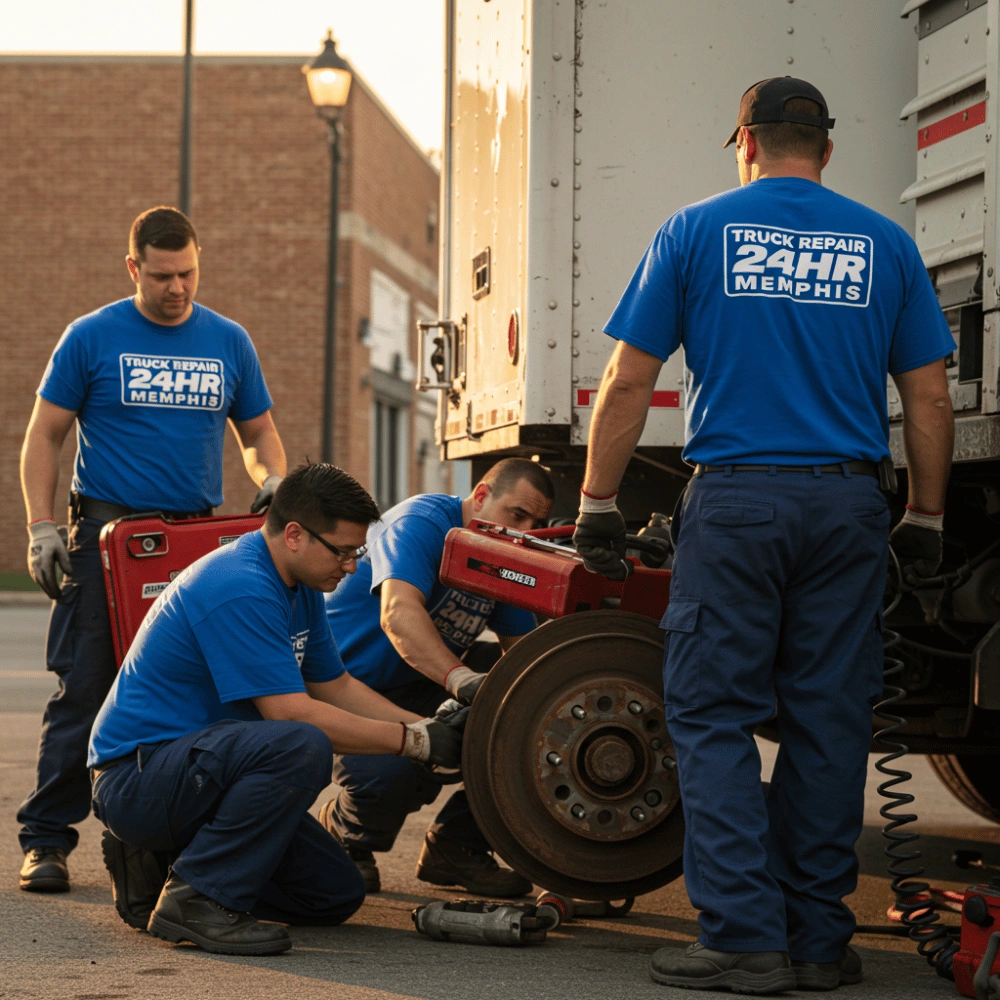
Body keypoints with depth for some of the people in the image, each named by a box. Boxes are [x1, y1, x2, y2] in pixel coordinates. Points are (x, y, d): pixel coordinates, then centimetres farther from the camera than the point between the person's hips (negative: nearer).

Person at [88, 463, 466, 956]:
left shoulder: (298, 585, 9)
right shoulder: (241, 590, -23)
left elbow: (336, 686, 17)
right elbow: (292, 713, -25)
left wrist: (430, 727, 4)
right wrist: (415, 741, -20)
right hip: (136, 774, -10)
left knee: (337, 894, 5)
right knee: (302, 748, -34)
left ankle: (158, 865, 12)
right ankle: (196, 899, -21)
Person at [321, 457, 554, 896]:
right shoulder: (422, 523, -22)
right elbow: (399, 614, -39)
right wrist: (460, 678, -53)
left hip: (418, 688, 8)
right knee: (391, 771, -34)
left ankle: (455, 847, 7)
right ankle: (343, 838, 1)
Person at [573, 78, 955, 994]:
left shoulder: (696, 231, 5)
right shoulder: (884, 244, 10)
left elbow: (627, 384, 1)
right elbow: (929, 399, 8)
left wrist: (597, 505, 7)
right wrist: (925, 520, 16)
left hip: (735, 502, -2)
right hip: (849, 505, 2)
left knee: (714, 718, 2)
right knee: (829, 722, 6)